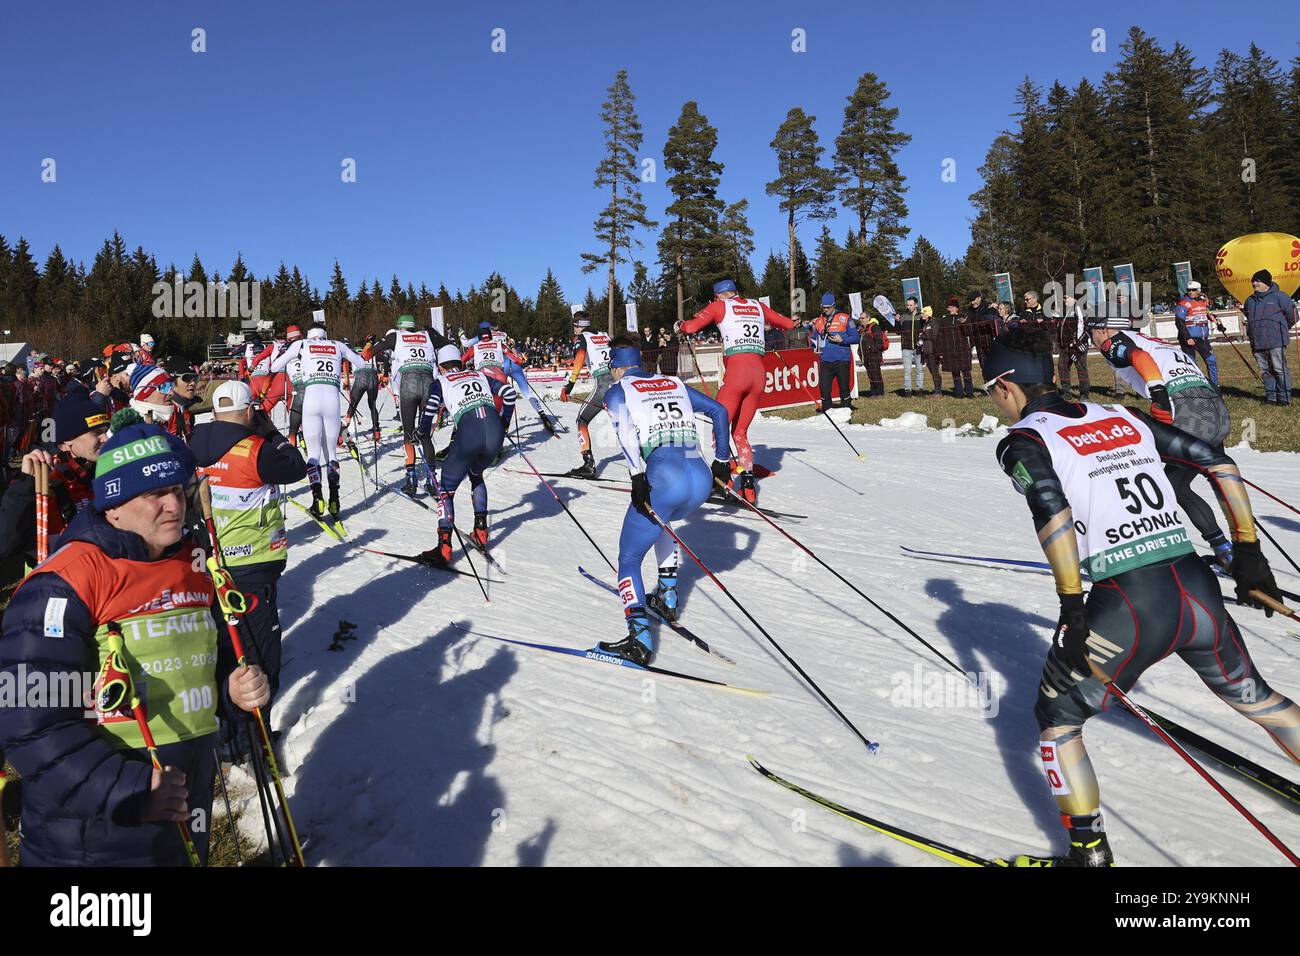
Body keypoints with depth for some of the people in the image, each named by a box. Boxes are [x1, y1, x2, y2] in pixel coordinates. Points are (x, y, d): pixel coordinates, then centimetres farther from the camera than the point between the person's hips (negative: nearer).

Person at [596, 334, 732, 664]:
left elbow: (625, 426, -9)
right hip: (703, 478, 6)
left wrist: (637, 475, -16)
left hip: (664, 478, -6)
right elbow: (719, 410, 26)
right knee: (660, 521, 37)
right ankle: (668, 597, 34)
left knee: (628, 558, 6)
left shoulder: (617, 390, 12)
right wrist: (722, 460, 31)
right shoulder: (674, 384, 26)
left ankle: (640, 638, -11)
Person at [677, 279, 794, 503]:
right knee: (740, 433, 14)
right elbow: (789, 324, 27)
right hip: (759, 373, 5)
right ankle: (748, 484, 5)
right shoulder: (757, 305, 20)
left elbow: (690, 327, -4)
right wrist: (769, 323, 46)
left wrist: (680, 325, 19)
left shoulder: (719, 306, 8)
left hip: (736, 372, -5)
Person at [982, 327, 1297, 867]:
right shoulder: (1122, 418, 15)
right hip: (1200, 589, 6)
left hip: (1127, 609, -6)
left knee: (1056, 718, 15)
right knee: (1253, 696, 31)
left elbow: (1052, 509, -21)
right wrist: (1248, 550, 18)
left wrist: (1072, 608, -18)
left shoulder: (1022, 440, -2)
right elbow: (1216, 460, 14)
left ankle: (1089, 852, 18)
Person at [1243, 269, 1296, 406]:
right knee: (1265, 371, 8)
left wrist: (1283, 329, 13)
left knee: (1279, 369, -5)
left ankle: (1284, 397, -1)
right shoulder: (1250, 300, 15)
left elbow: (1291, 313, 3)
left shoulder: (1278, 296, -2)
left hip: (1275, 341, -6)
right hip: (1257, 343, 6)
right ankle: (1271, 396, 14)